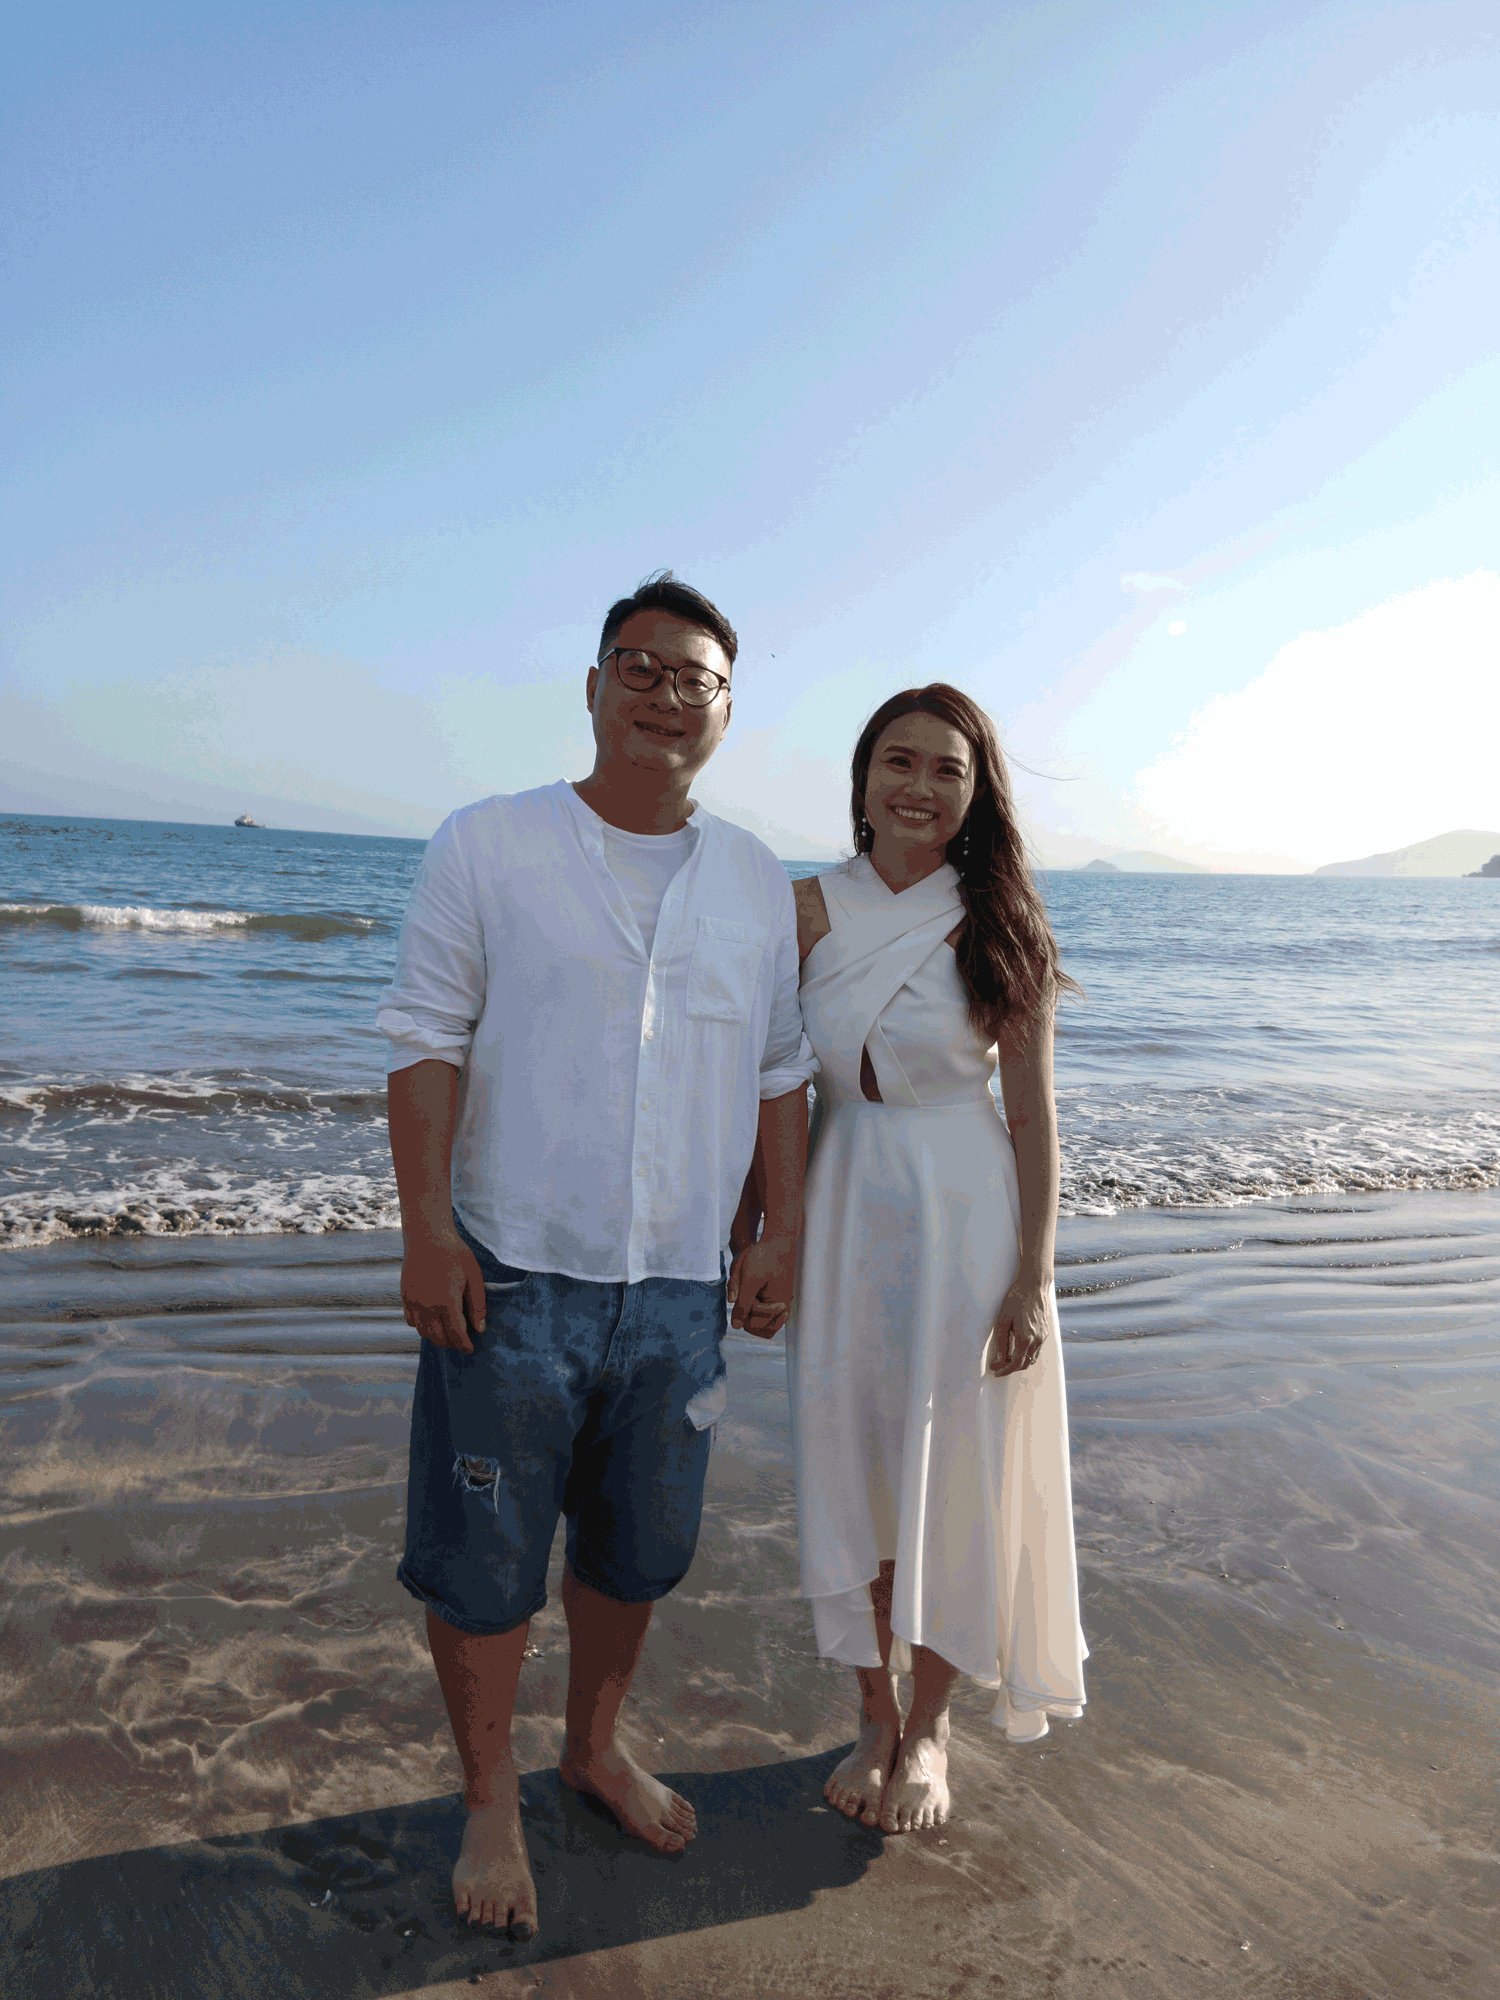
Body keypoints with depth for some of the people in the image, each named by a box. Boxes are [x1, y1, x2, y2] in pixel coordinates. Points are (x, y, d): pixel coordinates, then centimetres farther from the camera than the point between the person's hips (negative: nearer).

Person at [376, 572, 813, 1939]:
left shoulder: (760, 884, 7)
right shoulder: (488, 846, -3)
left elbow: (781, 1072, 12)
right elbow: (428, 1041, -5)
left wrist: (783, 1235, 7)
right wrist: (427, 1229, -12)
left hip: (681, 1288, 4)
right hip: (513, 1277, -3)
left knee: (638, 1552, 19)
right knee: (485, 1565, 9)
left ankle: (597, 1747, 45)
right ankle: (491, 1803, 34)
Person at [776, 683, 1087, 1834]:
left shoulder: (1000, 928, -6)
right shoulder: (811, 911, -1)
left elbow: (1032, 1113, -4)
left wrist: (1032, 1278, -7)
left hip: (964, 1218, -2)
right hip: (843, 1210, 2)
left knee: (952, 1481, 8)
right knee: (853, 1472, 12)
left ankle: (930, 1731, 32)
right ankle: (877, 1718, 34)